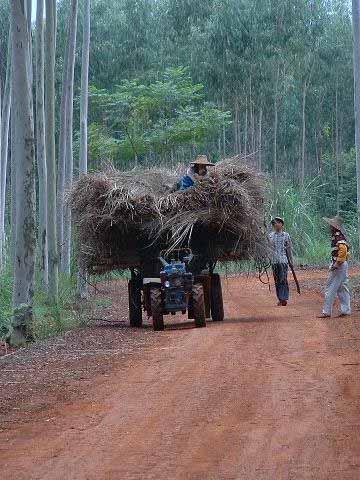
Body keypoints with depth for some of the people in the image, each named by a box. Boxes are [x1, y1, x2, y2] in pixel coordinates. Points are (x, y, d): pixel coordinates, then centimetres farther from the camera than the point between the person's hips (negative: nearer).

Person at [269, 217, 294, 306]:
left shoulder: (286, 235, 3)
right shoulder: (271, 235, 10)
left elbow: (289, 248, 6)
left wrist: (291, 260, 5)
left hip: (283, 260, -3)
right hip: (274, 261, 3)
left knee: (283, 280, -10)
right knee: (277, 280, 6)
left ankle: (284, 299, -10)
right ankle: (280, 299, 12)